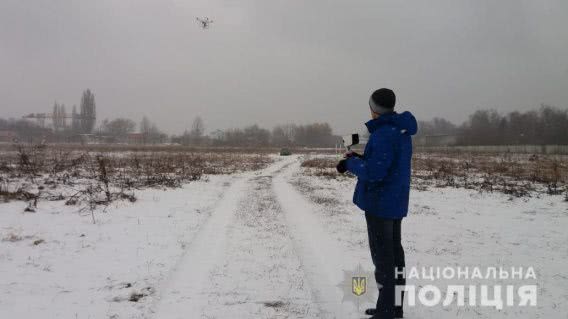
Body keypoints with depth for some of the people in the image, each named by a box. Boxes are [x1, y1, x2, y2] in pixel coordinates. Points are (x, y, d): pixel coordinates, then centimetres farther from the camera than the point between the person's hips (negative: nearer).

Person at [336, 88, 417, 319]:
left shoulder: (384, 133, -20)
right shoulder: (401, 131, 12)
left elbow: (374, 171, -25)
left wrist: (351, 164, -9)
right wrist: (360, 159, 10)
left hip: (380, 202, -10)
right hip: (395, 202, 10)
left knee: (382, 256, -4)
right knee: (394, 252, 15)